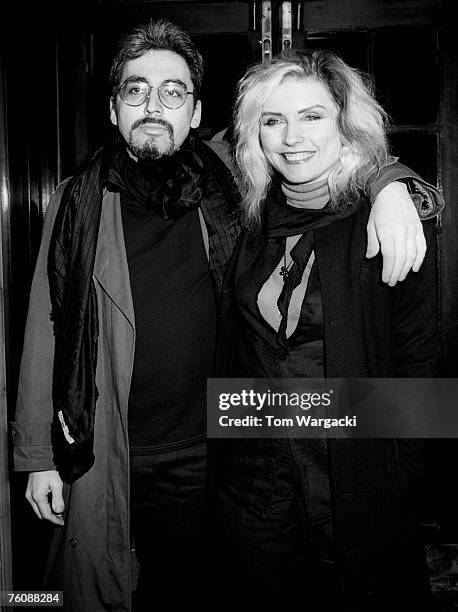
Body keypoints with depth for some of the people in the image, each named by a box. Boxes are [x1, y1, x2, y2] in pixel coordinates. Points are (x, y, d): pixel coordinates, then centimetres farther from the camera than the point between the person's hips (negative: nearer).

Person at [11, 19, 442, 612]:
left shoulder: (223, 178, -3)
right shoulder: (78, 202, -4)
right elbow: (45, 334, 0)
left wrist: (388, 185, -15)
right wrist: (37, 456, 0)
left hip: (200, 454, 1)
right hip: (102, 456, 0)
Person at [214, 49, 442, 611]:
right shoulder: (252, 222, 3)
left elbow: (416, 361, -8)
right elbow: (229, 354, 9)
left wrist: (395, 476, -11)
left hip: (359, 492, -3)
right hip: (253, 484, 4)